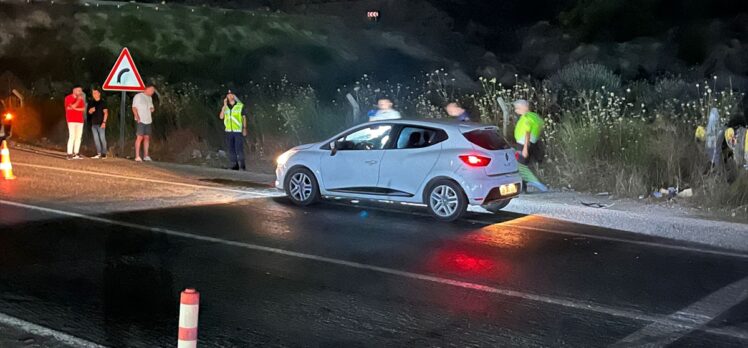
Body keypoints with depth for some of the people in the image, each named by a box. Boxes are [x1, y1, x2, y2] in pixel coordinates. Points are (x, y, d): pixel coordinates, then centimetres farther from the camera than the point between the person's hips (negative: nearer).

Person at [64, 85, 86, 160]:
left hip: (80, 120, 6)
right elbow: (72, 106, -15)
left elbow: (83, 108, 3)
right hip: (71, 120, -6)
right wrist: (78, 100, -16)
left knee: (78, 137, 4)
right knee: (72, 136, -13)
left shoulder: (80, 98, 14)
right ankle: (69, 154, -14)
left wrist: (74, 108, -10)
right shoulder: (68, 98, -2)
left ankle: (76, 153, 8)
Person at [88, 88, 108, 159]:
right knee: (96, 139, 6)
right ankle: (98, 153, 11)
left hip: (101, 124, -6)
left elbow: (105, 113, -5)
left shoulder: (102, 102, -2)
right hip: (94, 123, 6)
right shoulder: (91, 102, 13)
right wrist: (90, 111, -5)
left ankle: (104, 153, -2)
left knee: (102, 138, -6)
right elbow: (89, 112, 20)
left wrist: (104, 122, -13)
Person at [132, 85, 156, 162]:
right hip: (140, 121, -7)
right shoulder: (138, 96, -4)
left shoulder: (150, 98, 18)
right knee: (139, 137, -10)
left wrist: (152, 109, 2)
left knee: (147, 137, 6)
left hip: (148, 121, 7)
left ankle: (146, 156, 10)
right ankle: (137, 156, -10)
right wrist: (137, 118, -18)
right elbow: (134, 108, -7)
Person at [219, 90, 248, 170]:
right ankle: (234, 166, 15)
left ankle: (242, 166, 1)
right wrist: (224, 106, -8)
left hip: (238, 131, -4)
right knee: (231, 150, 7)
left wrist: (244, 128, 0)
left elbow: (244, 117, 4)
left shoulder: (240, 106, -1)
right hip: (229, 131, 4)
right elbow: (221, 117, -2)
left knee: (239, 149, -8)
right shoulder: (225, 107, 9)